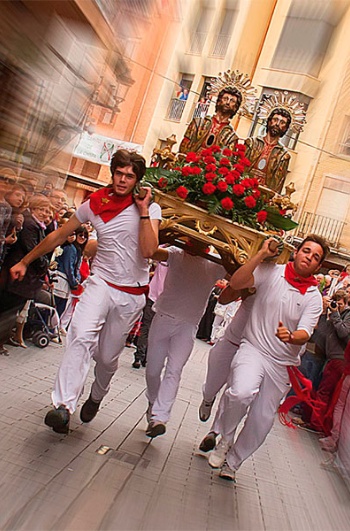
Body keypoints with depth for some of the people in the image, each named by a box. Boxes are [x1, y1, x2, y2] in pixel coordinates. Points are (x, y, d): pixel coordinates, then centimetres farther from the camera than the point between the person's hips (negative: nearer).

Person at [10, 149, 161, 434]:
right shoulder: (95, 204, 1)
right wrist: (25, 261, 13)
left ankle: (96, 398, 36)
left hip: (132, 294, -1)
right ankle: (63, 406, -24)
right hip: (101, 281, 1)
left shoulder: (150, 208, -5)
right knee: (82, 336, -27)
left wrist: (143, 211, -20)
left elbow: (148, 250, -21)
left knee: (108, 356, 8)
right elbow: (59, 236, 9)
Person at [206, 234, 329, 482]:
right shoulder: (271, 272, -4)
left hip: (283, 363, 3)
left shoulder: (314, 298, 1)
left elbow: (305, 334, -11)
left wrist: (291, 337, -34)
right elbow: (236, 283, -17)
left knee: (262, 420, 8)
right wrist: (262, 254, -19)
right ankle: (225, 439, 1)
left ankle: (232, 461, 33)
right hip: (254, 348, -3)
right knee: (242, 392, -31)